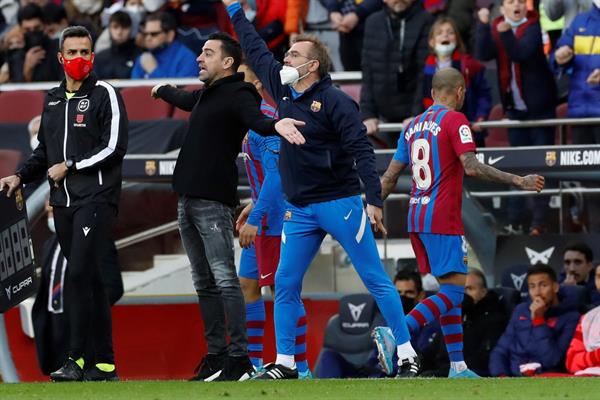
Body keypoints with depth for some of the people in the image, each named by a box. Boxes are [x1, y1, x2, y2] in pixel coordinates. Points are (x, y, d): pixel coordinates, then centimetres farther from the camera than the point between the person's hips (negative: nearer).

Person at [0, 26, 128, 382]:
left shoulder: (104, 95, -3)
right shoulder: (53, 100, 18)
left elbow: (113, 148, -11)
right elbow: (45, 151, 27)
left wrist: (69, 166, -10)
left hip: (96, 198, -7)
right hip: (63, 202, 7)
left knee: (79, 275, -16)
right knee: (89, 281, 8)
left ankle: (76, 360, -17)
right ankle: (105, 363, 11)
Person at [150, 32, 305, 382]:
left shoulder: (238, 95, -8)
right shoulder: (206, 95, 19)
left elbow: (256, 120, -28)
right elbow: (185, 100, 42)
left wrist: (275, 126, -50)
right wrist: (163, 91, 62)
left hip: (214, 202, -9)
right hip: (188, 202, 9)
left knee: (224, 280, -12)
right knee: (204, 284, 10)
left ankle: (239, 359, -13)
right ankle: (216, 355, 14)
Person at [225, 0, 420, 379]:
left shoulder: (335, 101, -12)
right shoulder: (283, 89, 9)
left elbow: (361, 151, -16)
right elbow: (257, 51, 21)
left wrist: (374, 200, -23)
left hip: (339, 203, -7)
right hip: (299, 211, 7)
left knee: (377, 280, -3)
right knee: (286, 285, 4)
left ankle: (407, 355, -1)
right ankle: (285, 363, 11)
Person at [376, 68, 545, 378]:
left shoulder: (413, 126, 15)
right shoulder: (454, 120, -7)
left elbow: (390, 177, 16)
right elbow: (471, 167, -18)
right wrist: (518, 181, -15)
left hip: (416, 217, 8)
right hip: (442, 220, -8)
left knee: (449, 290, 12)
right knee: (453, 292, -9)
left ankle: (458, 366, 8)